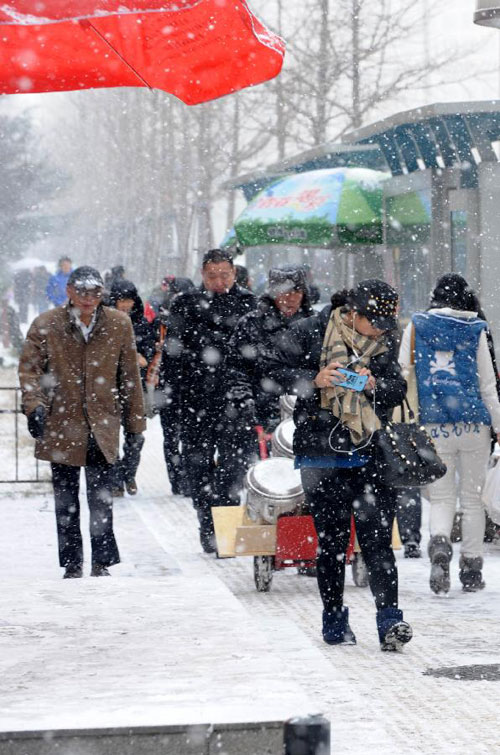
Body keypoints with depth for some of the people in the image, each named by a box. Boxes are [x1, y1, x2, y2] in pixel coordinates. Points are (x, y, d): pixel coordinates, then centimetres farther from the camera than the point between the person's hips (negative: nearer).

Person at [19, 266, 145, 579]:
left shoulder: (119, 324, 3)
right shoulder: (46, 325, -1)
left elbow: (130, 376, 8)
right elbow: (29, 368, 0)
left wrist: (135, 420, 9)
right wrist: (35, 406, -15)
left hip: (103, 425, 0)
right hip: (61, 426, 0)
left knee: (101, 499, -3)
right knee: (66, 501, 6)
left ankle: (102, 562, 5)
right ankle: (72, 565, 14)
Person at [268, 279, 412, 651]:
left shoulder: (385, 342, 9)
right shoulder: (309, 333, -2)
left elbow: (398, 390, 11)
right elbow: (277, 370, 0)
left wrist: (375, 385, -10)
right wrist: (314, 380, -16)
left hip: (371, 452, 2)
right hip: (321, 452, -2)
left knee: (377, 537, -6)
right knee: (332, 538, 4)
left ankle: (389, 620, -10)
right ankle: (334, 619, 16)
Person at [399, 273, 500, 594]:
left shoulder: (416, 327, 3)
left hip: (433, 427, 1)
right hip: (474, 425, -1)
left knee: (442, 497, 8)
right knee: (472, 498, 10)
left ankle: (440, 544, -21)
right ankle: (471, 568, 12)